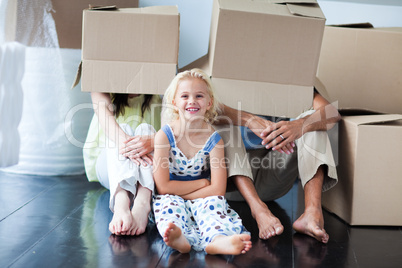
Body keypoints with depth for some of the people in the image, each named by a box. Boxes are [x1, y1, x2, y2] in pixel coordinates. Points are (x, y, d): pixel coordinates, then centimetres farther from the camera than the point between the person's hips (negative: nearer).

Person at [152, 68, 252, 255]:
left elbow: (217, 190, -10)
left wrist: (180, 193, -13)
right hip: (171, 199, -1)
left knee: (214, 201, -30)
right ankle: (176, 236, -64)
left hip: (201, 201, 1)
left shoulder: (214, 140, -5)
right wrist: (202, 183, -9)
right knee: (169, 202, -33)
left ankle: (217, 240, -60)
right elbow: (163, 187, -13)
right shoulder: (165, 135, -9)